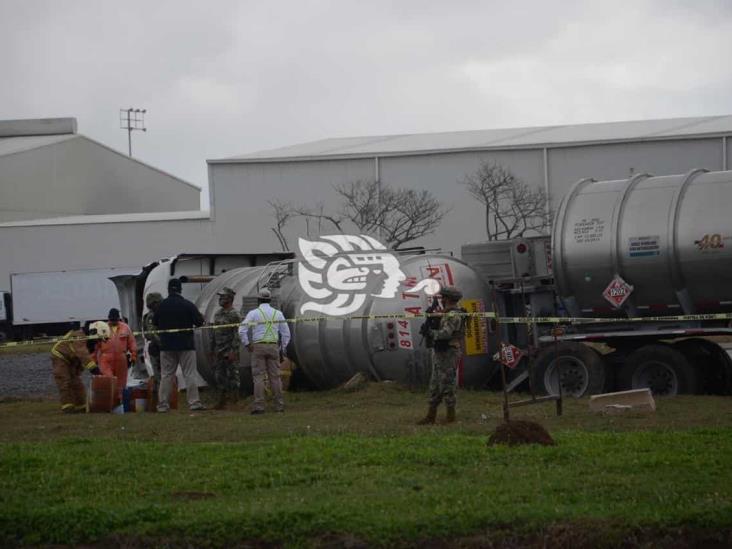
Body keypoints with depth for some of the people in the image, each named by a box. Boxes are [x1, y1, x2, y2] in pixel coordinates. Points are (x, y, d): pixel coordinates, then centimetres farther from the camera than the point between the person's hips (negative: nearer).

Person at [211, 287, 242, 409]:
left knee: (232, 375, -6)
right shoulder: (218, 314, 15)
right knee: (219, 376, 8)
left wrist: (233, 351, -20)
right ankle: (222, 402, 14)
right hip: (219, 352, 8)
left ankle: (234, 394, 0)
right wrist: (213, 349, 17)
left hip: (230, 352, -8)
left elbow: (237, 335, -15)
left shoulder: (234, 315, -10)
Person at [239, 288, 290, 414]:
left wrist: (247, 345, 0)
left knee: (258, 377, -3)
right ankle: (279, 405, 8)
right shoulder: (278, 313, 7)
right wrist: (282, 349, 15)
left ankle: (259, 406, -9)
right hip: (273, 347, 3)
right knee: (275, 376, 7)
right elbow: (286, 333, 8)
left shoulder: (253, 313, -2)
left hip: (258, 347, -3)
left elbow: (242, 330, -10)